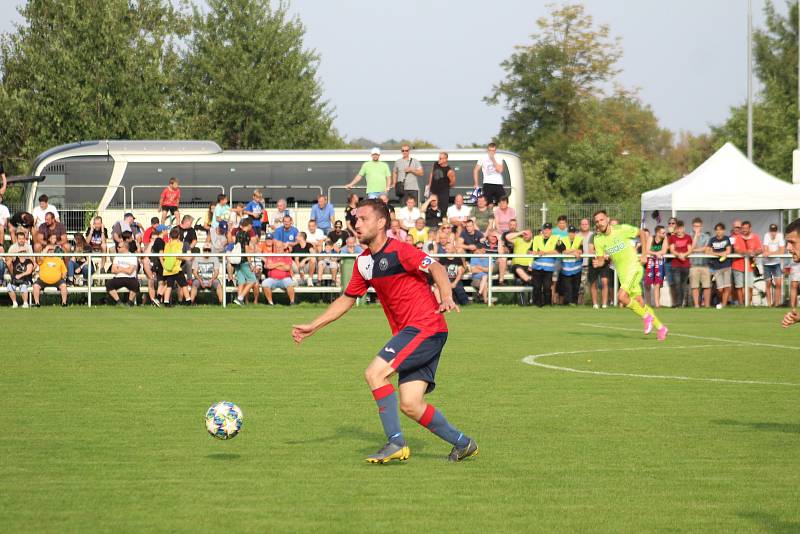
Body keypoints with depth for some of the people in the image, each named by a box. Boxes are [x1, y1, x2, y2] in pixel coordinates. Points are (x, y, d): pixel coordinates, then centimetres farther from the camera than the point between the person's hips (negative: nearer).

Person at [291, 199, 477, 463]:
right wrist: (312, 327, 22)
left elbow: (436, 268, -21)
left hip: (426, 327, -8)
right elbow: (347, 299, 24)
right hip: (408, 331, 8)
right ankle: (462, 443, 18)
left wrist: (446, 297, -40)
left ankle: (395, 443, -14)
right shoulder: (364, 261, 14)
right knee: (410, 406, 1)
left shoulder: (399, 251, -11)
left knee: (374, 373, -18)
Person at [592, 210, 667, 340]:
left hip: (633, 267, -5)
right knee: (639, 302, 3)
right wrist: (597, 263, -23)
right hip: (622, 273, 5)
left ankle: (646, 316, -4)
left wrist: (644, 252, -2)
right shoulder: (598, 239, 0)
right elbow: (601, 260, 1)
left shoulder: (622, 229, -10)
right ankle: (660, 328, 16)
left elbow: (641, 233, 4)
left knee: (621, 296, -22)